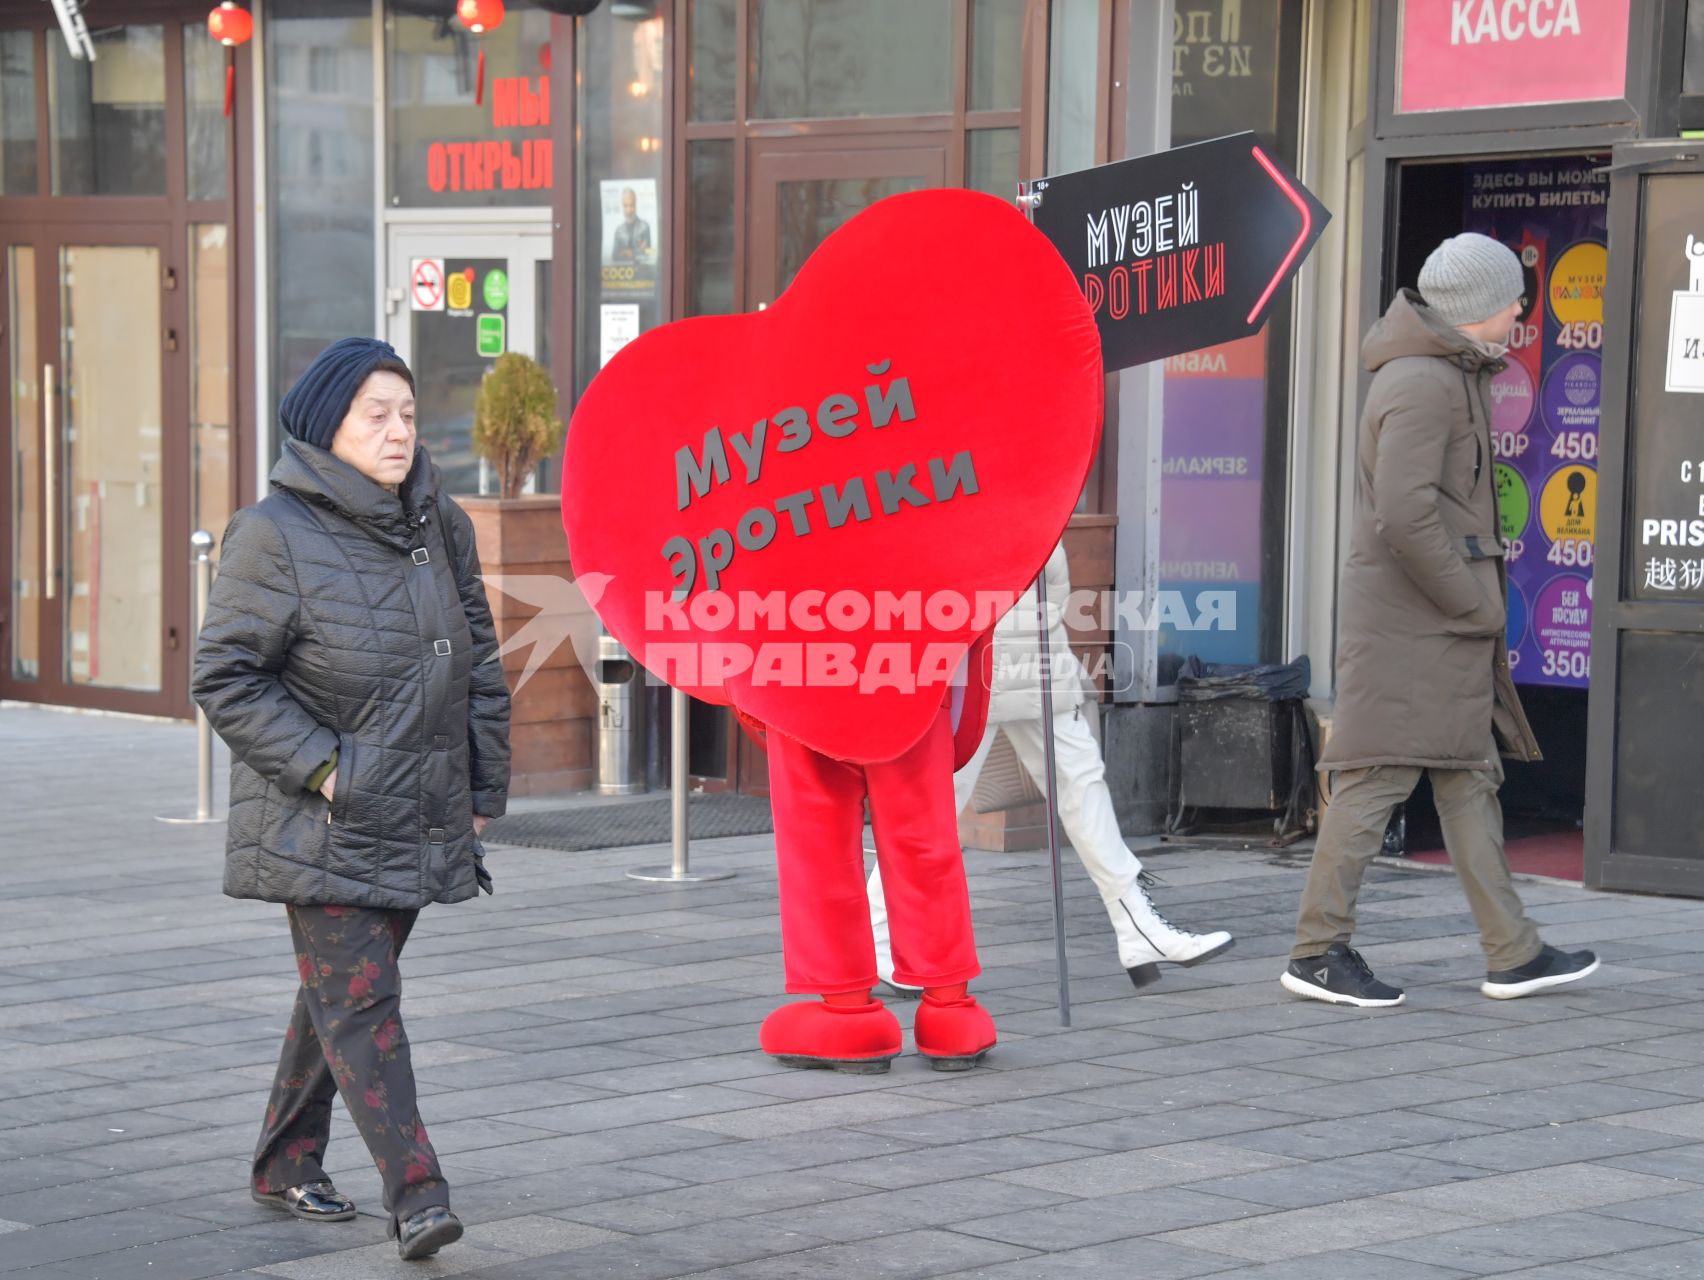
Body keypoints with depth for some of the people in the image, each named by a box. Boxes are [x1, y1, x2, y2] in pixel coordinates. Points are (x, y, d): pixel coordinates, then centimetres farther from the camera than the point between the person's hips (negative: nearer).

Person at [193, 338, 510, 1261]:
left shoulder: (441, 528, 9)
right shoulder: (273, 536, -10)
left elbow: (479, 668, 17)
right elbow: (226, 678, -10)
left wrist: (481, 789, 12)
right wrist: (321, 769, -16)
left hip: (420, 823, 6)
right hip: (321, 829, -6)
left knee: (342, 991, 15)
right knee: (360, 1001, -11)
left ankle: (287, 1165, 29)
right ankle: (415, 1193, -15)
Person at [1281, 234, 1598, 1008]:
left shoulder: (1444, 376, 18)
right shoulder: (1423, 384, -16)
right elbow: (1404, 516, -25)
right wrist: (1476, 604, -17)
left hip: (1442, 623, 11)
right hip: (1413, 619, -11)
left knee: (1471, 778, 11)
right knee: (1379, 777, -9)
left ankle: (1513, 955, 15)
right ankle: (1318, 951, -5)